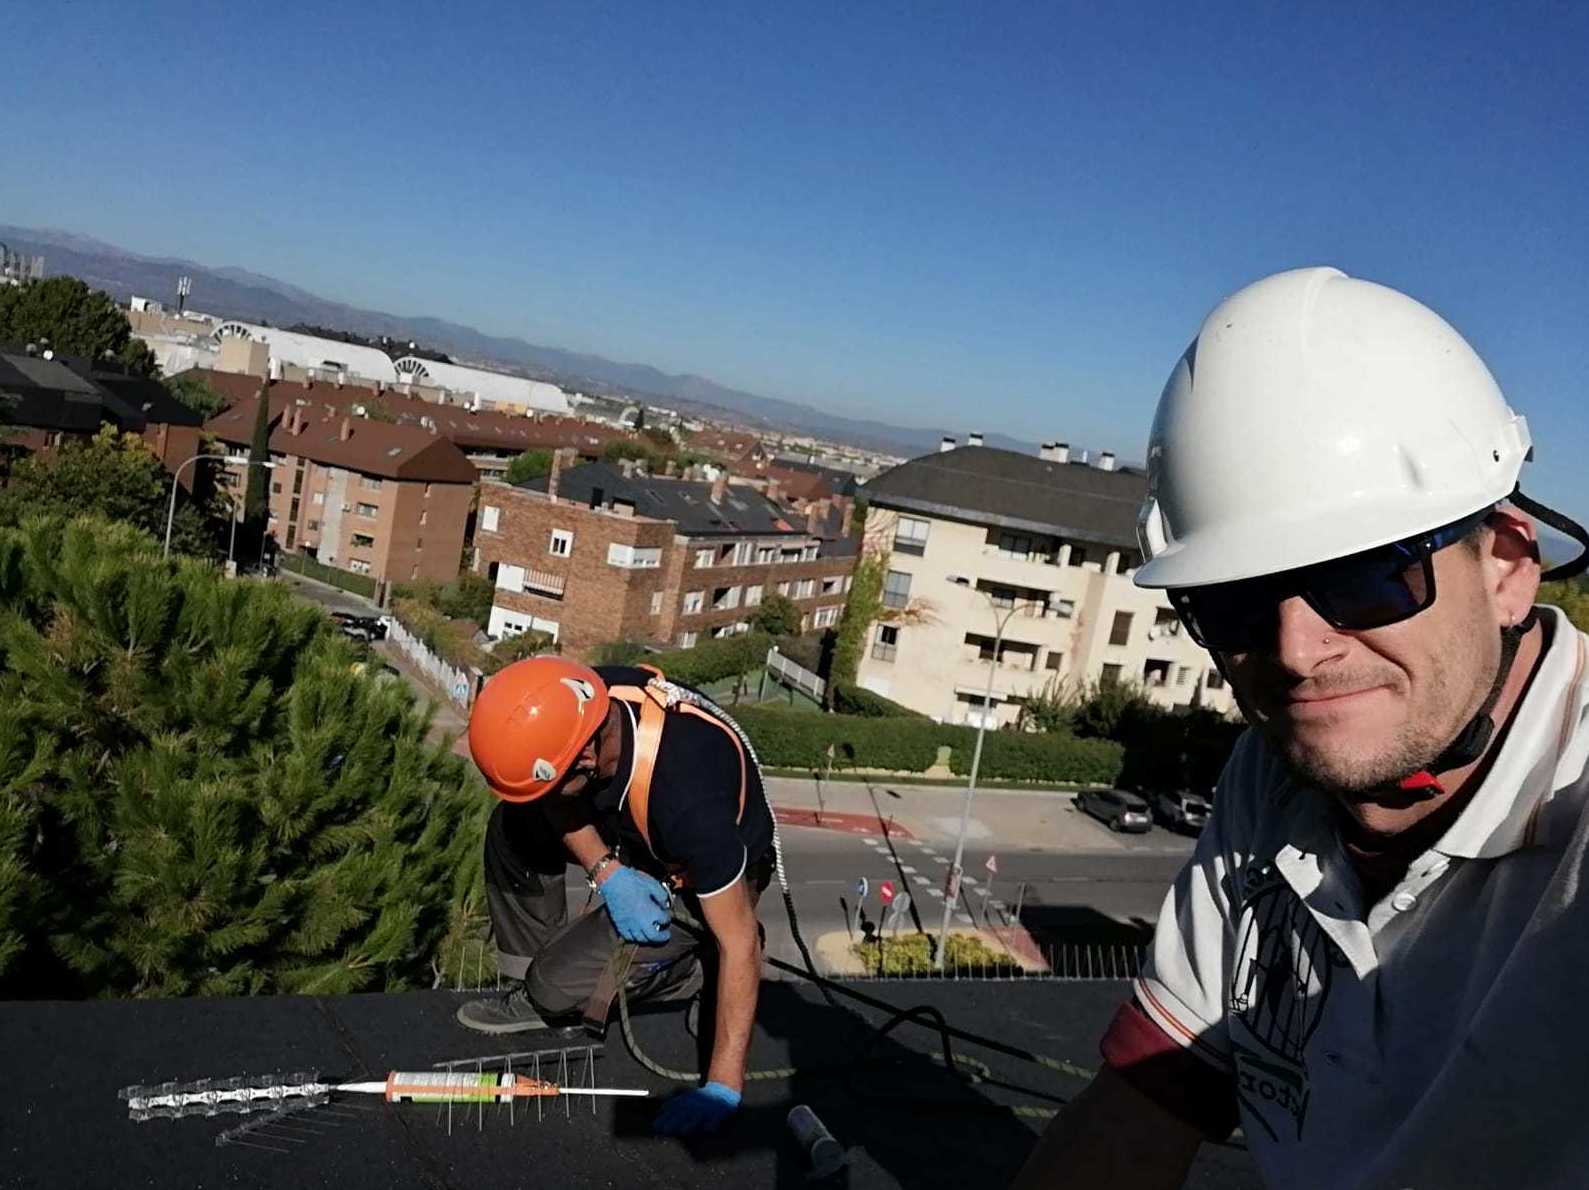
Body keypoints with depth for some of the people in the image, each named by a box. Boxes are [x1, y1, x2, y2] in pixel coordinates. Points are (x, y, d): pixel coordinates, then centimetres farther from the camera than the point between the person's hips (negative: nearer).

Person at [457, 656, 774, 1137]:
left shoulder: (686, 795, -42)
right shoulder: (578, 699, -25)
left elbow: (740, 943, -33)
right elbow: (560, 803, -4)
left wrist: (723, 1087, -30)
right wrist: (607, 872, -21)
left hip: (700, 880, -7)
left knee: (560, 986, -17)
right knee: (512, 826, -4)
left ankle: (689, 970, 7)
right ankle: (532, 988, 8)